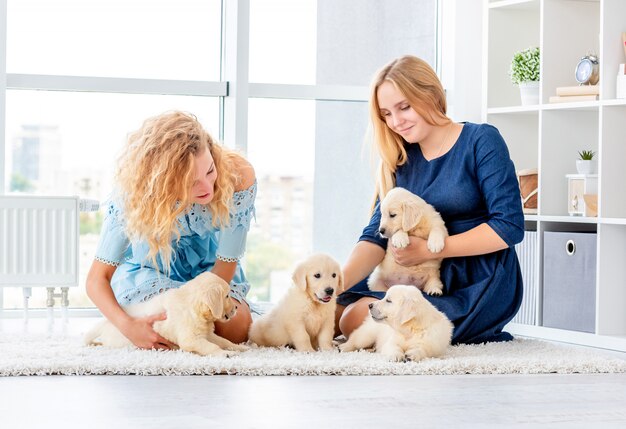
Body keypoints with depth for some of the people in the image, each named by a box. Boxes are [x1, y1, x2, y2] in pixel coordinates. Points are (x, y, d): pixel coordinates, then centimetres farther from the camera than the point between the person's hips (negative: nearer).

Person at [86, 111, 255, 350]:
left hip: (209, 264, 2)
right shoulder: (133, 193, -34)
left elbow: (226, 264, -22)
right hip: (150, 265, -1)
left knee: (236, 331, -21)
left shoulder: (238, 176, -35)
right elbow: (98, 278, -30)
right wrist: (127, 326, -48)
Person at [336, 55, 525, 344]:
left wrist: (429, 250, -15)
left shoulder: (481, 141, -7)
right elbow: (376, 236, -1)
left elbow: (509, 226, -14)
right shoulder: (399, 160, 9)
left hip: (482, 286, -6)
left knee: (358, 320, -22)